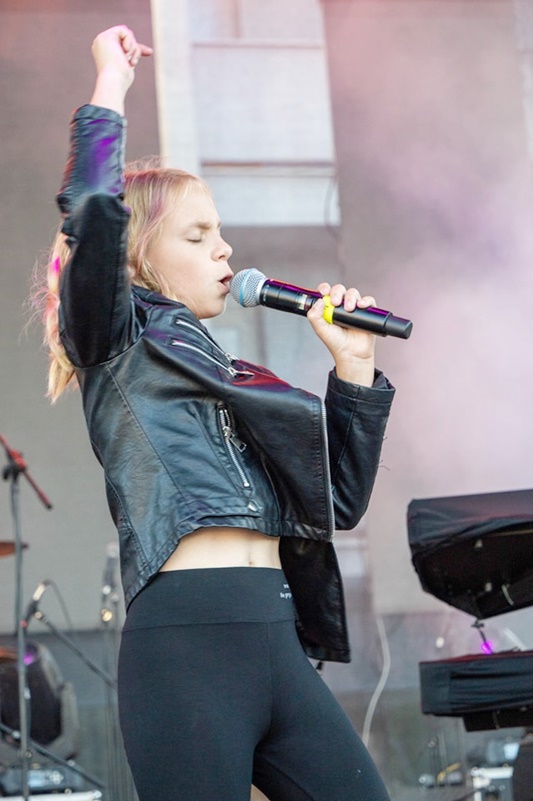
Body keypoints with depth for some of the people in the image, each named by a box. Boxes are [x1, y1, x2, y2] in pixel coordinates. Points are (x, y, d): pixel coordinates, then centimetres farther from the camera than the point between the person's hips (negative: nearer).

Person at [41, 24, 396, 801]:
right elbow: (92, 216, -13)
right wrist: (110, 89, 0)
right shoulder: (120, 346, 7)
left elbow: (340, 501, 21)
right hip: (187, 640, -7)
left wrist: (354, 367, 15)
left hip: (279, 643, 7)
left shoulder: (239, 378, 26)